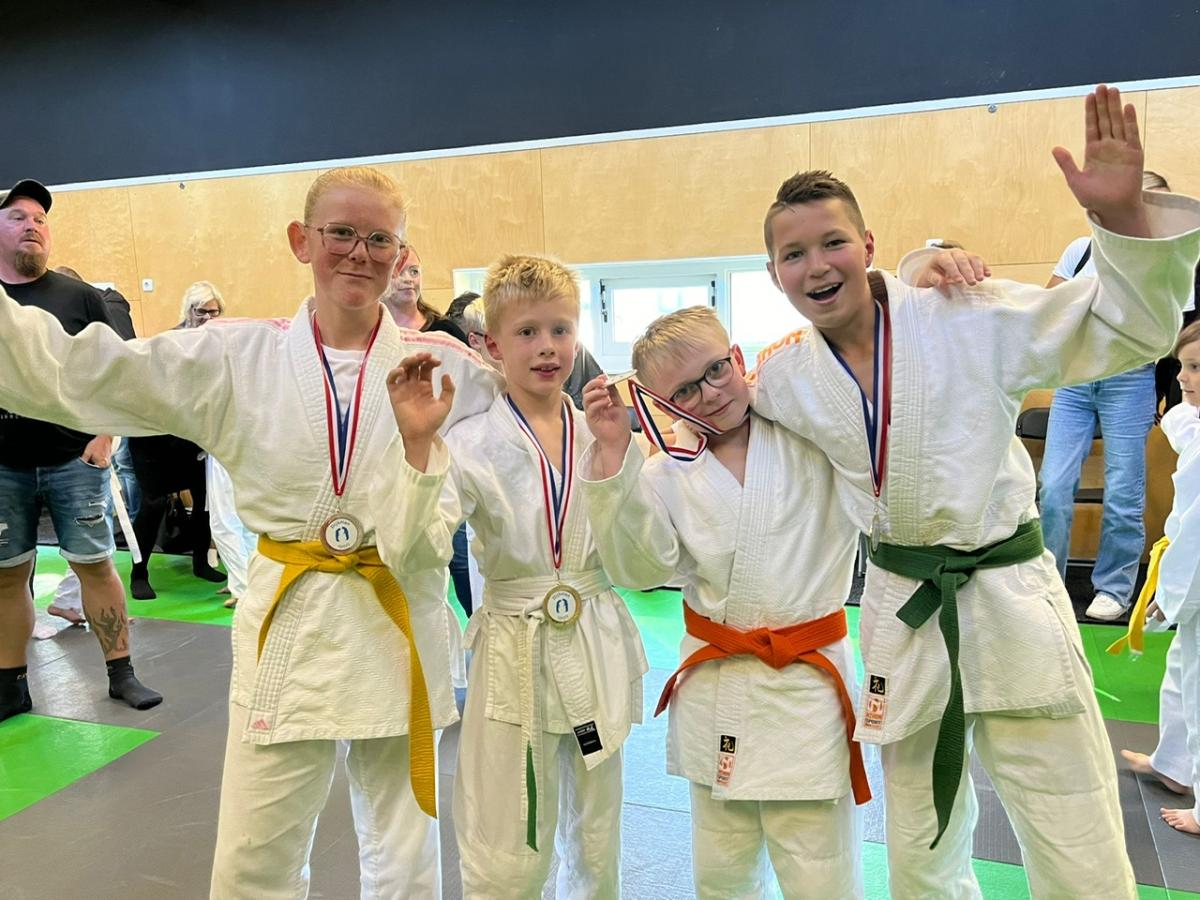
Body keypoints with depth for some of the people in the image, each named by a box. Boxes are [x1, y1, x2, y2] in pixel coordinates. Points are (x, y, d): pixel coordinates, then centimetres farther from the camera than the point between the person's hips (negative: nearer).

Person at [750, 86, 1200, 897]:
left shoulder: (970, 320, -11)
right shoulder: (783, 380, -2)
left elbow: (1129, 330, -8)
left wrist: (1123, 216, -23)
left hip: (1013, 610, -2)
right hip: (902, 621, 3)